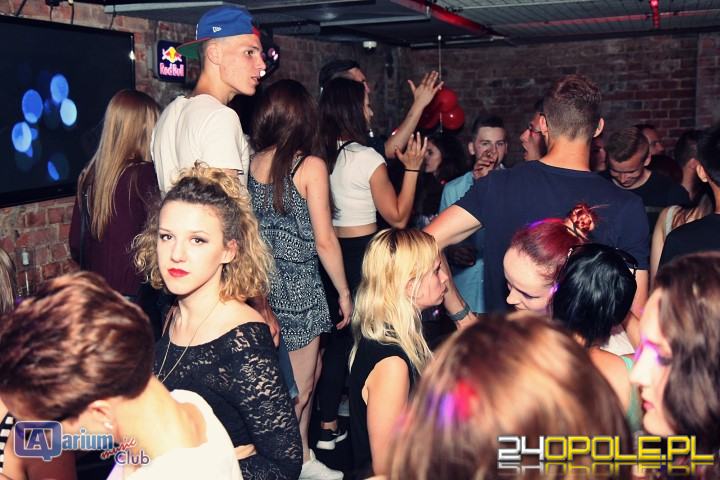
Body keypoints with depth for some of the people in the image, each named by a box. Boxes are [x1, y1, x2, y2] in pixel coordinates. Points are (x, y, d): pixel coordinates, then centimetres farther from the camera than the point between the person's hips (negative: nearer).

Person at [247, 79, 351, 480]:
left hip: (261, 283, 6)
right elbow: (324, 241, -12)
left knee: (309, 371, 20)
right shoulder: (310, 166, -11)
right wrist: (344, 292, -1)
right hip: (297, 288, -6)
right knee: (298, 386, 9)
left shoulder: (250, 163, 2)